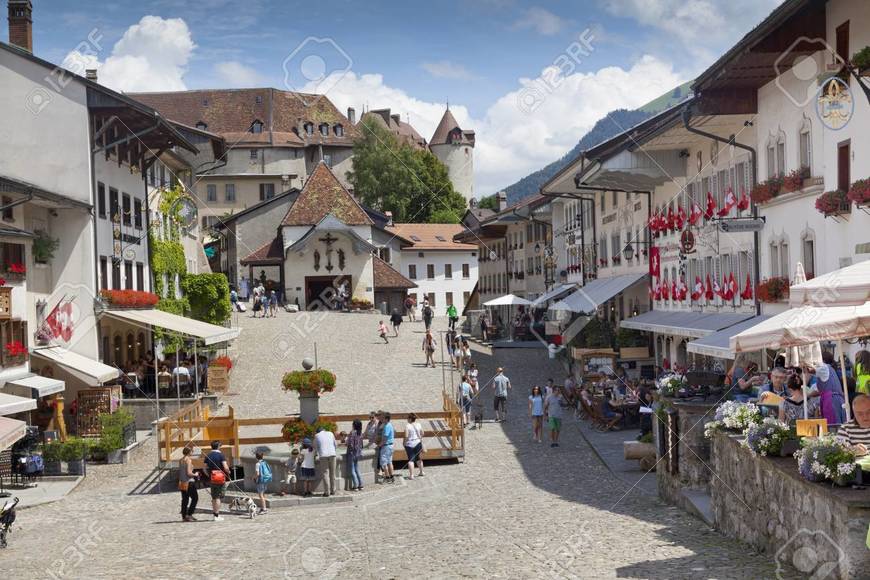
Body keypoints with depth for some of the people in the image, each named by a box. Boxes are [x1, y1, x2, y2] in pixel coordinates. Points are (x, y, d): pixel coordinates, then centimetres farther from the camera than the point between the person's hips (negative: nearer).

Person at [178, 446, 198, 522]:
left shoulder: (181, 460, 10)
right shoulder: (188, 460, -13)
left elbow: (179, 472, 13)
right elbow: (189, 473, -19)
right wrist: (195, 474, -2)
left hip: (181, 482, 8)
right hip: (189, 482, -8)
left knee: (184, 499, 10)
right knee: (195, 498, 2)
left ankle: (184, 517, 10)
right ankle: (189, 514, -4)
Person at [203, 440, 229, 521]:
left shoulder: (208, 456, 7)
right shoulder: (221, 455, -9)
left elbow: (205, 469, 7)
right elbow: (226, 467, -17)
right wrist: (228, 472, 3)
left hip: (212, 479, 5)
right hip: (221, 478, -5)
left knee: (214, 497, 15)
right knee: (218, 497, -2)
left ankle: (214, 512, 19)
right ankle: (217, 515, -2)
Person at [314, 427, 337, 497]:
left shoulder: (317, 436, 11)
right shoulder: (330, 433, 16)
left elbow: (315, 447, 20)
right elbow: (335, 444, 22)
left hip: (323, 455, -2)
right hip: (332, 454, 2)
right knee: (332, 473, 10)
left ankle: (327, 492, -2)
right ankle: (333, 490, 14)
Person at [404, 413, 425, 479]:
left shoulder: (407, 426, -12)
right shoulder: (419, 425, 2)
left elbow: (406, 437, -16)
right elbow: (422, 434, 9)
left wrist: (404, 444, -5)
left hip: (409, 444, -4)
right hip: (417, 443, 4)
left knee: (410, 459, 0)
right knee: (418, 458, 19)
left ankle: (411, 475, -4)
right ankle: (421, 472, 31)